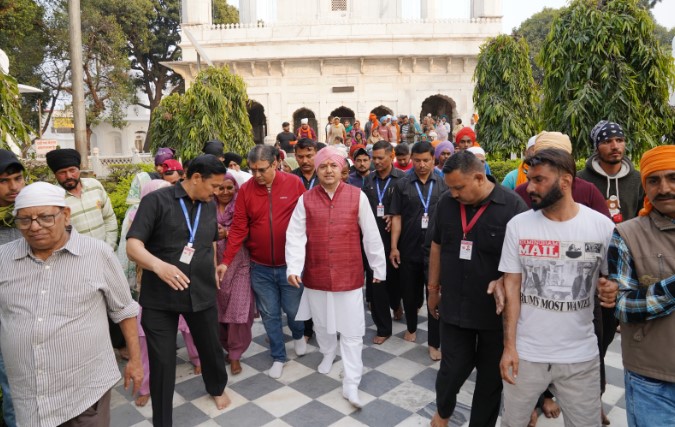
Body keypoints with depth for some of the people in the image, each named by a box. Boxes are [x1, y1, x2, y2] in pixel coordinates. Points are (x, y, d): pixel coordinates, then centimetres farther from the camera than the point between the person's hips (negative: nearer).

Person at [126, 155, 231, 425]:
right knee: (161, 362, 4)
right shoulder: (156, 201, -11)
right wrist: (158, 264, -36)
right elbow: (133, 245, -19)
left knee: (211, 347, 19)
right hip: (160, 296, -4)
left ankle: (217, 388, 49)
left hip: (202, 292, 4)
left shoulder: (210, 206, 6)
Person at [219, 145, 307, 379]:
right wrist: (226, 261, -10)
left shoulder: (294, 183, -8)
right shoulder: (245, 190, -5)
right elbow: (238, 228, -5)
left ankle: (298, 335, 46)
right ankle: (278, 356, 30)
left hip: (290, 264, -1)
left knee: (293, 309, 13)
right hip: (260, 267, 1)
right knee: (269, 314, 11)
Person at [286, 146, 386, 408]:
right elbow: (295, 236, -5)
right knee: (321, 323, 21)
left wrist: (379, 268, 5)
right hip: (316, 275, 2)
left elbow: (371, 235, 0)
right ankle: (328, 353, 49)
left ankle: (351, 384, 14)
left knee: (352, 330, 3)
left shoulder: (358, 196, -5)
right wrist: (293, 268, -17)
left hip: (349, 274, -1)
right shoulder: (305, 199, -2)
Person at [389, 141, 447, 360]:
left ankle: (434, 343, 15)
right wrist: (394, 247, -4)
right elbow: (396, 217, 0)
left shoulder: (444, 185, 0)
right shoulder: (402, 185, 0)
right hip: (409, 249, 1)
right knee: (409, 292, 15)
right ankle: (411, 328, 39)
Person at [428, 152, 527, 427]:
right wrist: (433, 289, 13)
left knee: (491, 375, 13)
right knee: (453, 369, 9)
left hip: (497, 309, -2)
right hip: (454, 305, 2)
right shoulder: (446, 202, -4)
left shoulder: (513, 206, -16)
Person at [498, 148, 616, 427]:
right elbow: (512, 286, -4)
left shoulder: (603, 226, -7)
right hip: (525, 353, 0)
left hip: (581, 356, 0)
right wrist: (509, 346, -6)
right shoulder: (518, 225, -7)